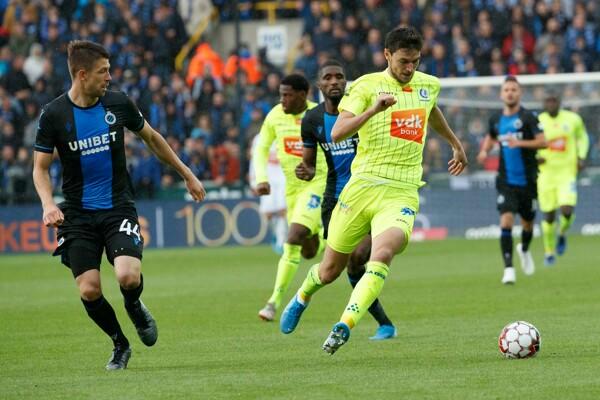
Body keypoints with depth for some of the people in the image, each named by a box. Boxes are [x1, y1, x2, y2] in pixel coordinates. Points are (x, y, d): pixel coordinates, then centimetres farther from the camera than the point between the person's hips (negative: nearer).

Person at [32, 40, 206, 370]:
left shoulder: (118, 104, -1)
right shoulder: (54, 115, -7)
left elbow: (152, 138, 15)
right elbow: (40, 167, 0)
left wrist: (187, 175, 20)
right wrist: (48, 204, -18)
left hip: (118, 208, 0)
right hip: (77, 216, 0)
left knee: (128, 277, -22)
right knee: (89, 291, -9)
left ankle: (135, 307, 15)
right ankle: (120, 344, 18)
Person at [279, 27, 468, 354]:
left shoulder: (429, 85, 12)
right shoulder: (367, 86, -3)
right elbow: (337, 134, -16)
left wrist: (455, 143, 49)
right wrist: (373, 110, -29)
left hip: (401, 194, 2)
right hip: (362, 187, -1)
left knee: (382, 254, -29)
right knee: (330, 270, 9)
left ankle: (344, 327, -33)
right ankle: (302, 297, 43)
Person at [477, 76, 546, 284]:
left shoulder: (528, 117, -8)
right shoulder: (496, 119, 5)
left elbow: (542, 141, -16)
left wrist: (519, 142, -29)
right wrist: (485, 150, 5)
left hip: (527, 180, -1)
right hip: (506, 181, 1)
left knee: (527, 224, 14)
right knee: (506, 220, -17)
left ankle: (524, 250, 49)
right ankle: (509, 269, -15)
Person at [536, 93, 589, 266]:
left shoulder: (573, 119, -1)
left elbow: (582, 136, 18)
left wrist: (581, 157, 3)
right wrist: (535, 157, -14)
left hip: (567, 173, 0)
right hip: (546, 174, 0)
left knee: (567, 210, -18)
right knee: (549, 216, 3)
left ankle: (562, 234, 17)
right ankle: (549, 252, 26)